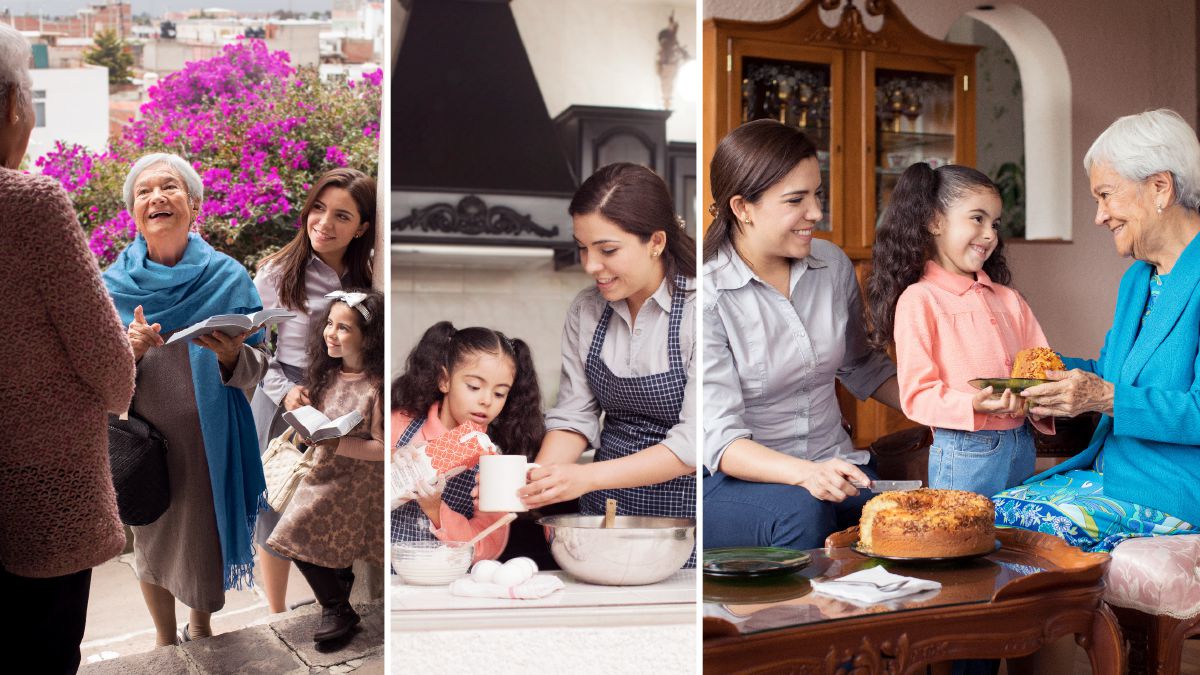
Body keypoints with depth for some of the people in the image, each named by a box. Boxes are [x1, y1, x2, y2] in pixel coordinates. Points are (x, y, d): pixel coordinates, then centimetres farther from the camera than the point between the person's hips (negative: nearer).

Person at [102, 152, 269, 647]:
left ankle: (200, 626, 43)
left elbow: (258, 367, -2)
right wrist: (128, 351, -20)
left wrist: (232, 355, -24)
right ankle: (165, 638, 40)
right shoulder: (114, 284, -2)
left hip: (210, 440, 0)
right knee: (152, 537, 14)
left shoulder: (227, 278, -5)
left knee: (207, 534, 13)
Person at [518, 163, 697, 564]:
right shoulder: (585, 311, 3)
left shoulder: (693, 309, -13)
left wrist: (588, 477, -25)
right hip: (606, 506, 4)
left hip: (683, 514, -4)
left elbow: (693, 443, -17)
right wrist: (537, 482, -14)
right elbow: (574, 416, 4)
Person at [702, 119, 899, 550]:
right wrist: (805, 473, -37)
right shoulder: (708, 293, -15)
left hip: (834, 469, 5)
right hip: (731, 481, -4)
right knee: (802, 511, -35)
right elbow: (720, 439, -19)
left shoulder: (832, 264, 4)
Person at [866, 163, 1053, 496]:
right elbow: (917, 394, -14)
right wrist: (973, 405, -29)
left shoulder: (1008, 299, 14)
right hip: (964, 453, -7)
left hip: (1022, 448, 7)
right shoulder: (918, 300, -9)